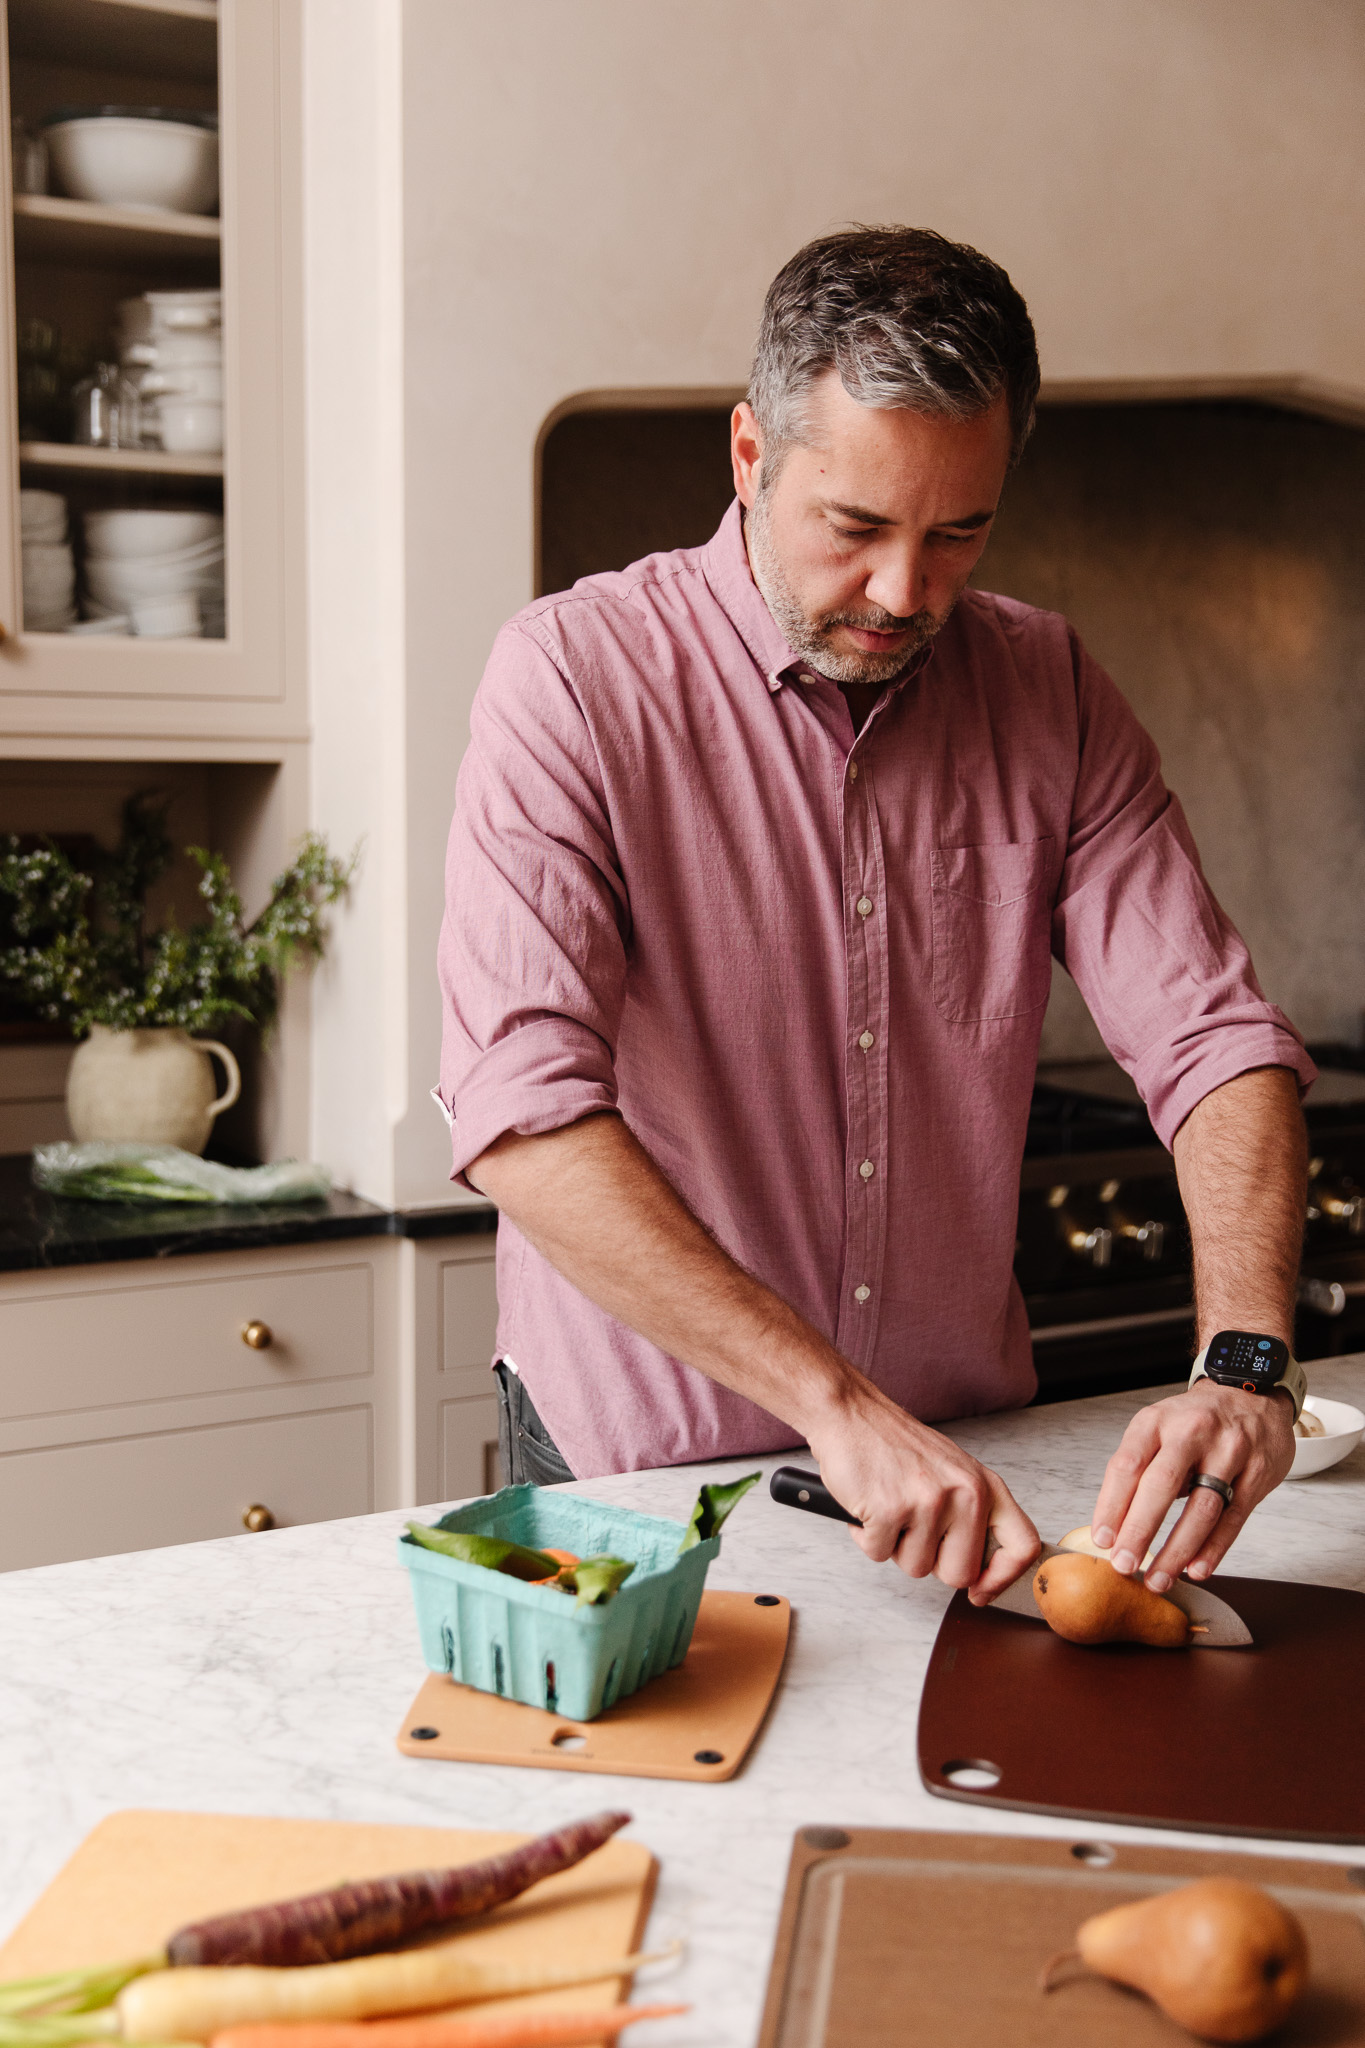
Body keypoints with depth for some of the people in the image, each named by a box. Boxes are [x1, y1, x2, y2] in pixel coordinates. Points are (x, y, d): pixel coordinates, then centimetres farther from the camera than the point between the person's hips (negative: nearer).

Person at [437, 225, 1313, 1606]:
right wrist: (837, 1408, -30)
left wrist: (1244, 1363, -22)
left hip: (967, 1454, 3)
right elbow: (521, 1112, -24)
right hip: (645, 1465, -2)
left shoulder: (1049, 692, 1)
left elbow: (1212, 1038, -4)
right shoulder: (574, 676, -13)